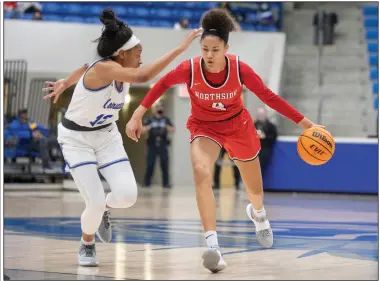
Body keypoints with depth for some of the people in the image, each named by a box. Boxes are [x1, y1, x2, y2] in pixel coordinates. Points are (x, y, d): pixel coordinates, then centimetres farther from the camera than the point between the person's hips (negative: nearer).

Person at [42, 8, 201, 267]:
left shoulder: (120, 71, -8)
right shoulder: (102, 68, -32)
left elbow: (85, 69, 12)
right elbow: (143, 77, -48)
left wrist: (65, 83, 27)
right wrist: (180, 48, -47)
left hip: (107, 136, 6)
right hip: (76, 138, -6)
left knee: (127, 195, -12)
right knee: (95, 203, -14)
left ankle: (103, 210, 24)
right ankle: (87, 245, 18)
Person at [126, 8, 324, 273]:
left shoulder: (240, 69, -26)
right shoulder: (190, 69, -26)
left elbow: (269, 97, -17)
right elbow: (162, 85, -7)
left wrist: (305, 123, -16)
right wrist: (137, 116, -8)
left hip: (237, 125, 1)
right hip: (204, 127, -1)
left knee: (255, 188, 16)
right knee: (201, 171, -32)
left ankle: (258, 213, 58)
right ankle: (213, 246, -36)